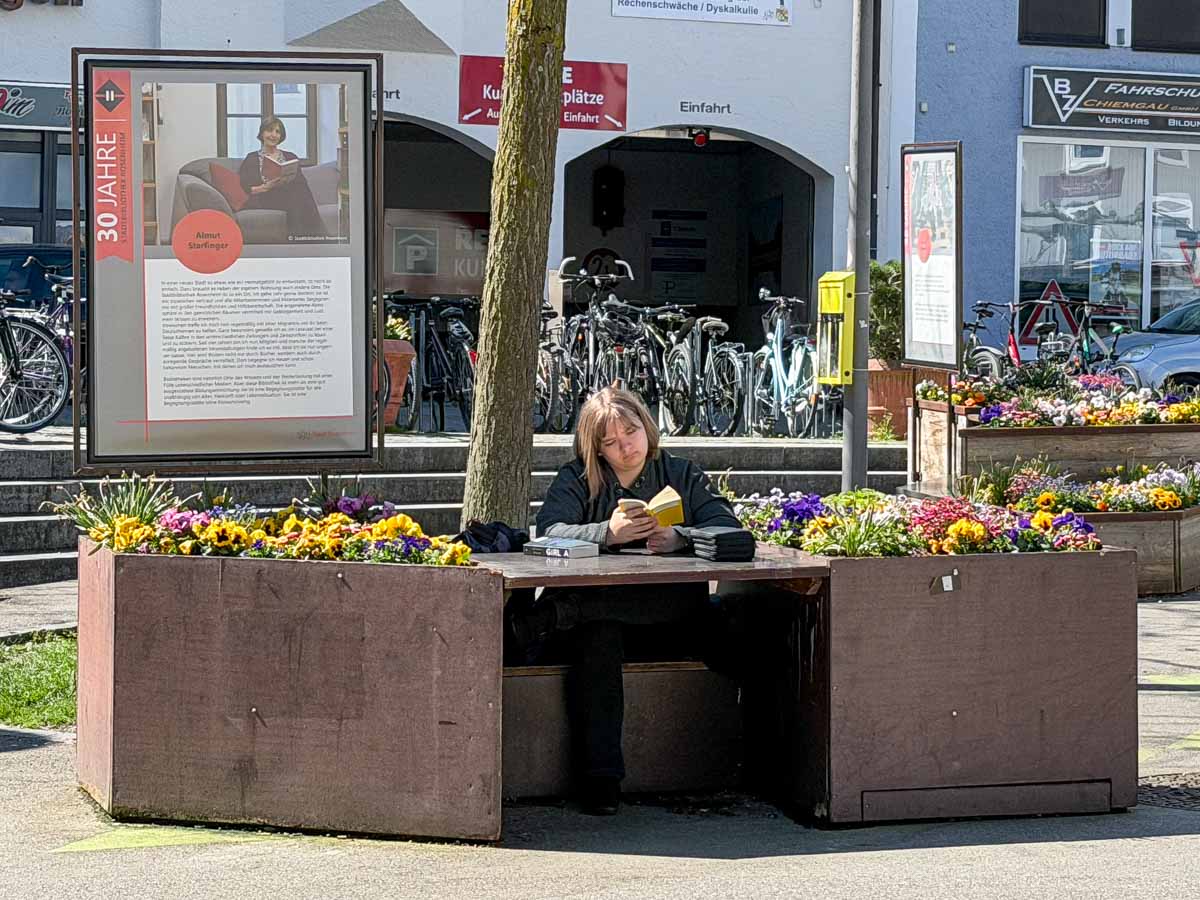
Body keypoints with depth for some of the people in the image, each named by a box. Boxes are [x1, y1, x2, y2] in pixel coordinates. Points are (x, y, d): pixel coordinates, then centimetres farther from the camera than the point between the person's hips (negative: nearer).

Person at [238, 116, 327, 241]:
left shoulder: (290, 158, 24)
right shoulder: (252, 159, 15)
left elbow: (302, 184, 10)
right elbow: (242, 189, 2)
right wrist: (266, 187, -15)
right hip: (265, 201, -3)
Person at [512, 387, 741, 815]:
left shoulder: (683, 475, 15)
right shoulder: (577, 479, 11)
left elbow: (726, 526, -1)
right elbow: (550, 531, -9)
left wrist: (678, 538, -21)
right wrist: (607, 532, -27)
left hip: (662, 617, 1)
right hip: (595, 607, -1)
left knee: (690, 593, -35)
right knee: (598, 632, -37)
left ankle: (543, 619, -39)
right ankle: (600, 776, -37)